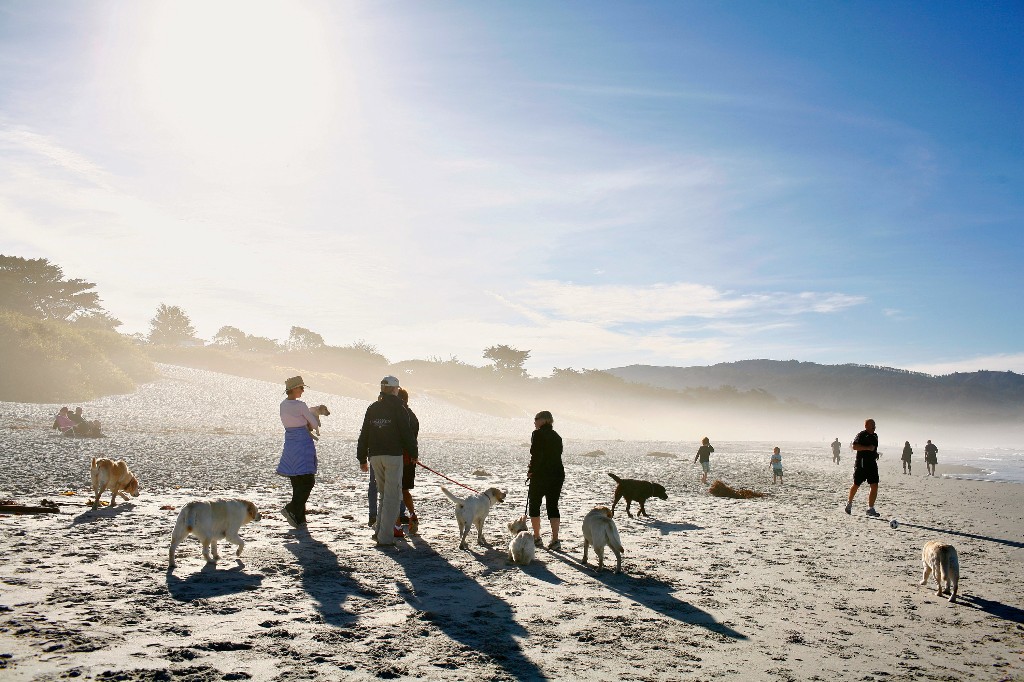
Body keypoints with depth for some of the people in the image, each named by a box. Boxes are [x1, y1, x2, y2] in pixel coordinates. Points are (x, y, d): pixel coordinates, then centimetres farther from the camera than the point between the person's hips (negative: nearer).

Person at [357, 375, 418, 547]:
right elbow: (407, 433, -7)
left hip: (375, 456, 6)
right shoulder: (398, 408, -5)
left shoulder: (372, 408, 11)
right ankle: (385, 537, -4)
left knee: (385, 493, 19)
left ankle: (379, 530, 15)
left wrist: (362, 458, 18)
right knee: (392, 496, -1)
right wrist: (414, 454, 5)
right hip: (393, 456, -6)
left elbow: (364, 435, 13)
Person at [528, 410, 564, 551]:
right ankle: (555, 540, 0)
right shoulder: (557, 436, 11)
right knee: (553, 506, 8)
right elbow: (557, 456, 8)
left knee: (534, 505, 11)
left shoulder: (538, 434, -9)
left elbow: (536, 454, -17)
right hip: (558, 475, 6)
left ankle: (537, 538, 14)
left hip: (540, 475, -6)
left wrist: (531, 470, -4)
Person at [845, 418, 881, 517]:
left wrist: (876, 454, 14)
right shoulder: (861, 435, -9)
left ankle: (870, 509, 0)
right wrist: (868, 448, -25)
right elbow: (854, 446, -21)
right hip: (861, 464, -6)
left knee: (875, 486, -4)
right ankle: (849, 503, 27)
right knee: (856, 485, 5)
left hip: (872, 464, 6)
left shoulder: (875, 436, 15)